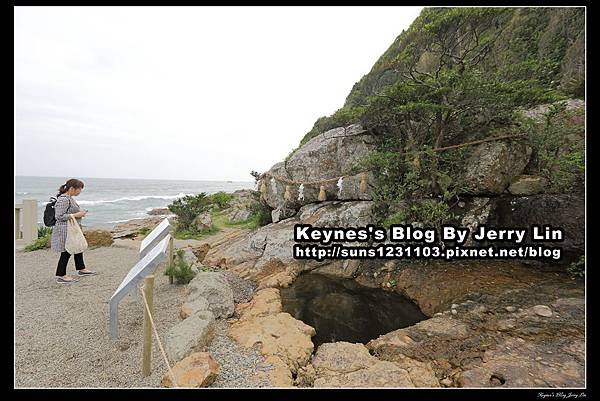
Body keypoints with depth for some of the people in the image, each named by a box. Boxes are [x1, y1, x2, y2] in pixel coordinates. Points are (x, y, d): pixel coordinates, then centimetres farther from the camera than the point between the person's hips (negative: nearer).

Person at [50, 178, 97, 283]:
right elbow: (59, 216, -25)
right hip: (65, 231, -11)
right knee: (66, 252, -1)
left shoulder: (69, 198, 11)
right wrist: (75, 215, -21)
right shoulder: (63, 199, -21)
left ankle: (81, 269, 34)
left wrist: (79, 212, 8)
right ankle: (61, 276, 12)